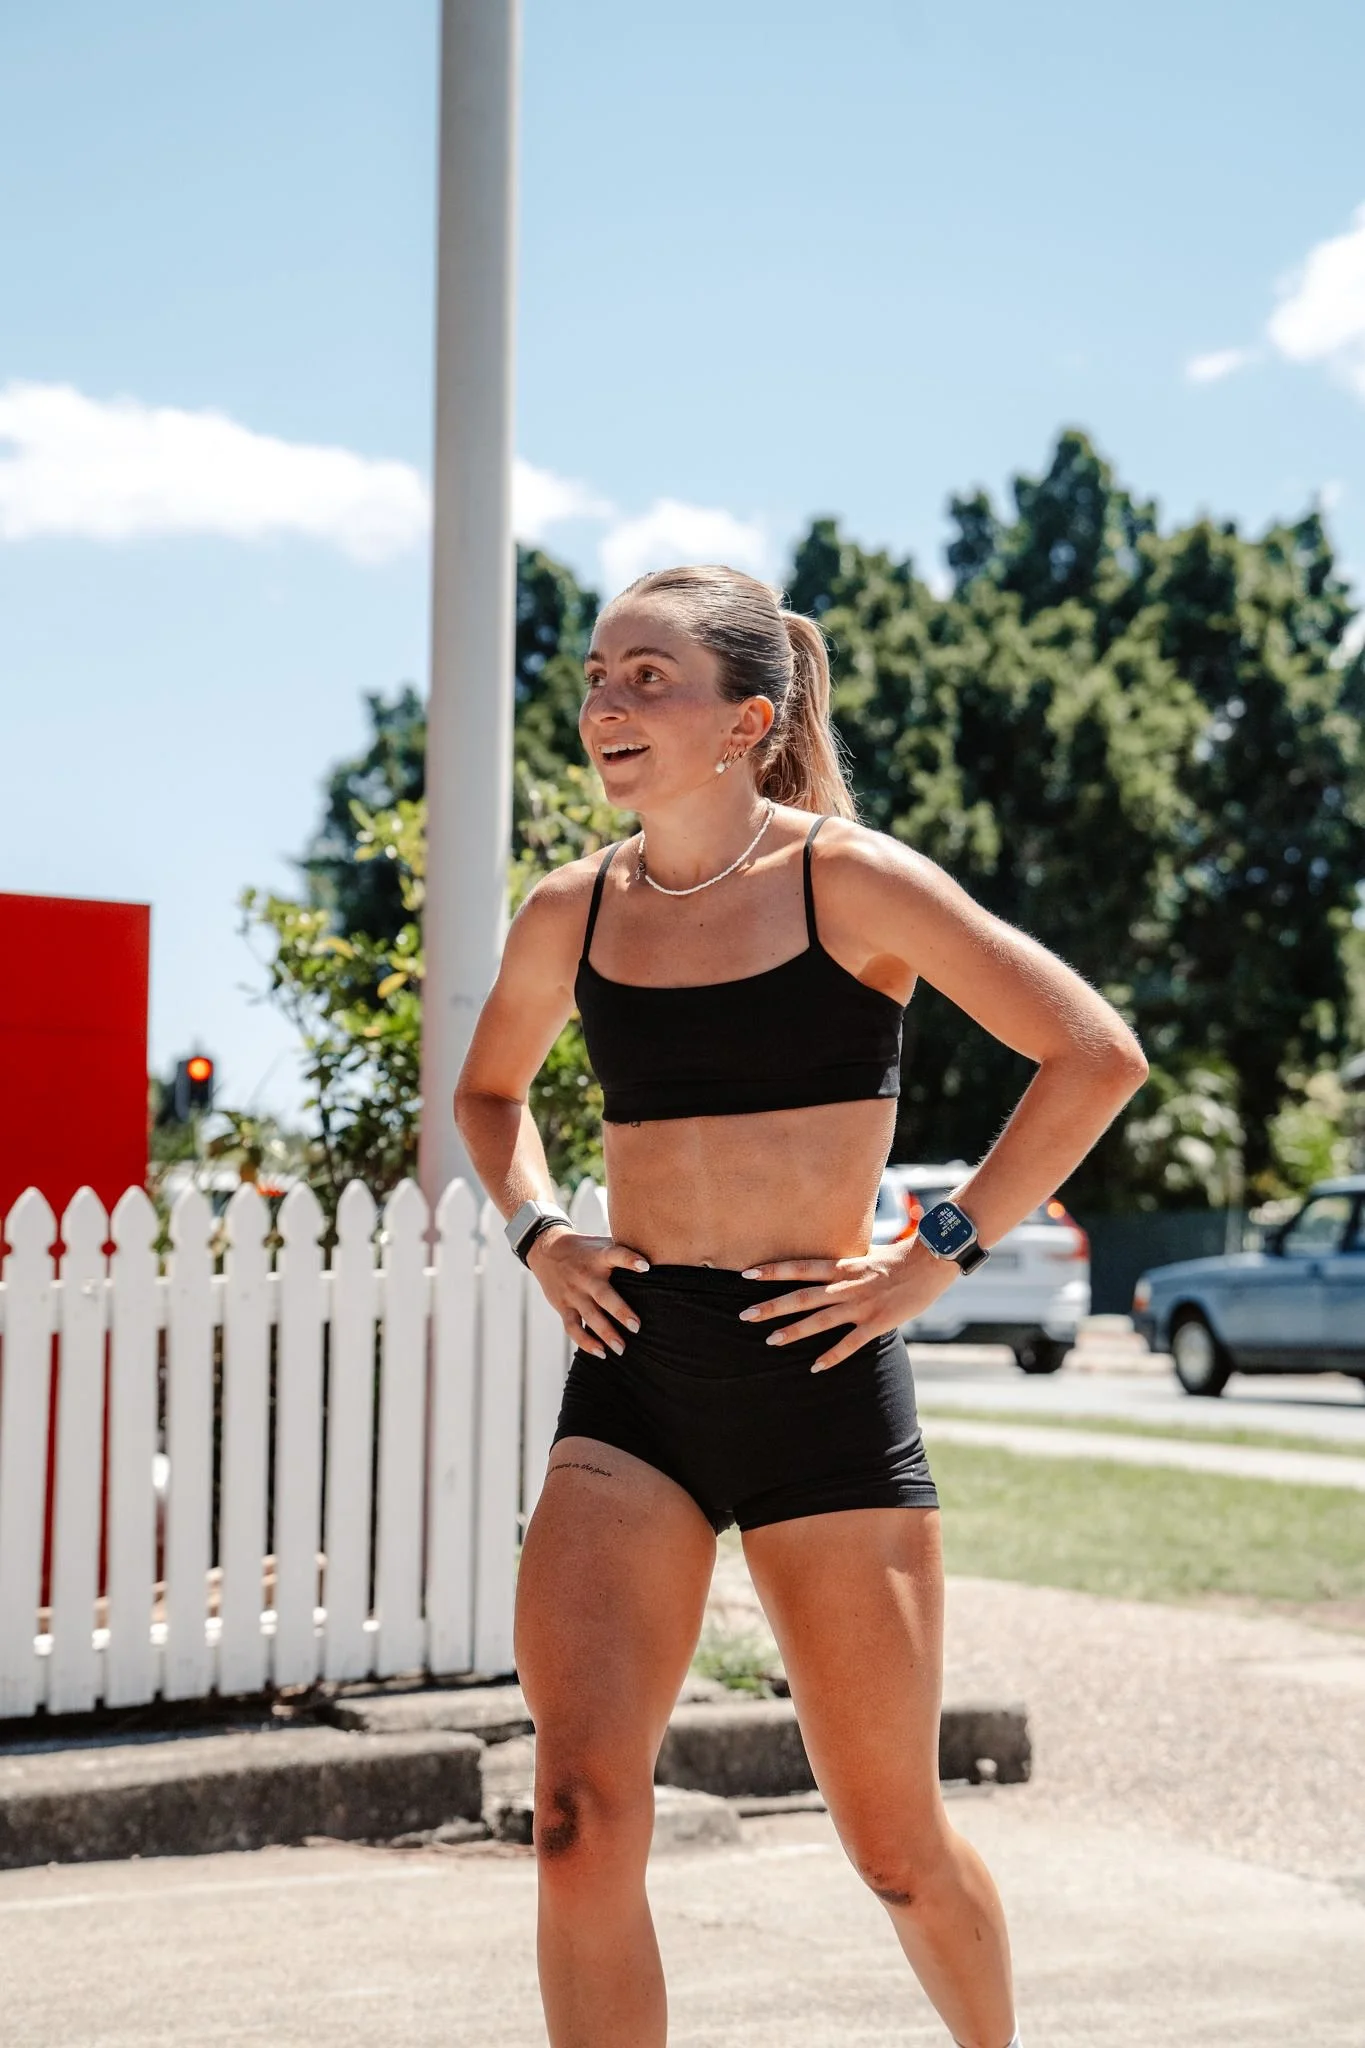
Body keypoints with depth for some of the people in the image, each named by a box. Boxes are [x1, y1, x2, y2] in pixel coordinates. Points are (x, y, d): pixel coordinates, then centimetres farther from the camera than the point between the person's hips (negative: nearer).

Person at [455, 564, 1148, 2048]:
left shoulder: (851, 881, -6)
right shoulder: (572, 911, 6)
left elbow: (1096, 1055, -5)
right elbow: (490, 1088, 27)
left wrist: (938, 1255, -9)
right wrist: (536, 1231, 9)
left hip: (816, 1374, -3)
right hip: (631, 1378, 3)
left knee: (896, 1846, 9)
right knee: (581, 1816, -14)